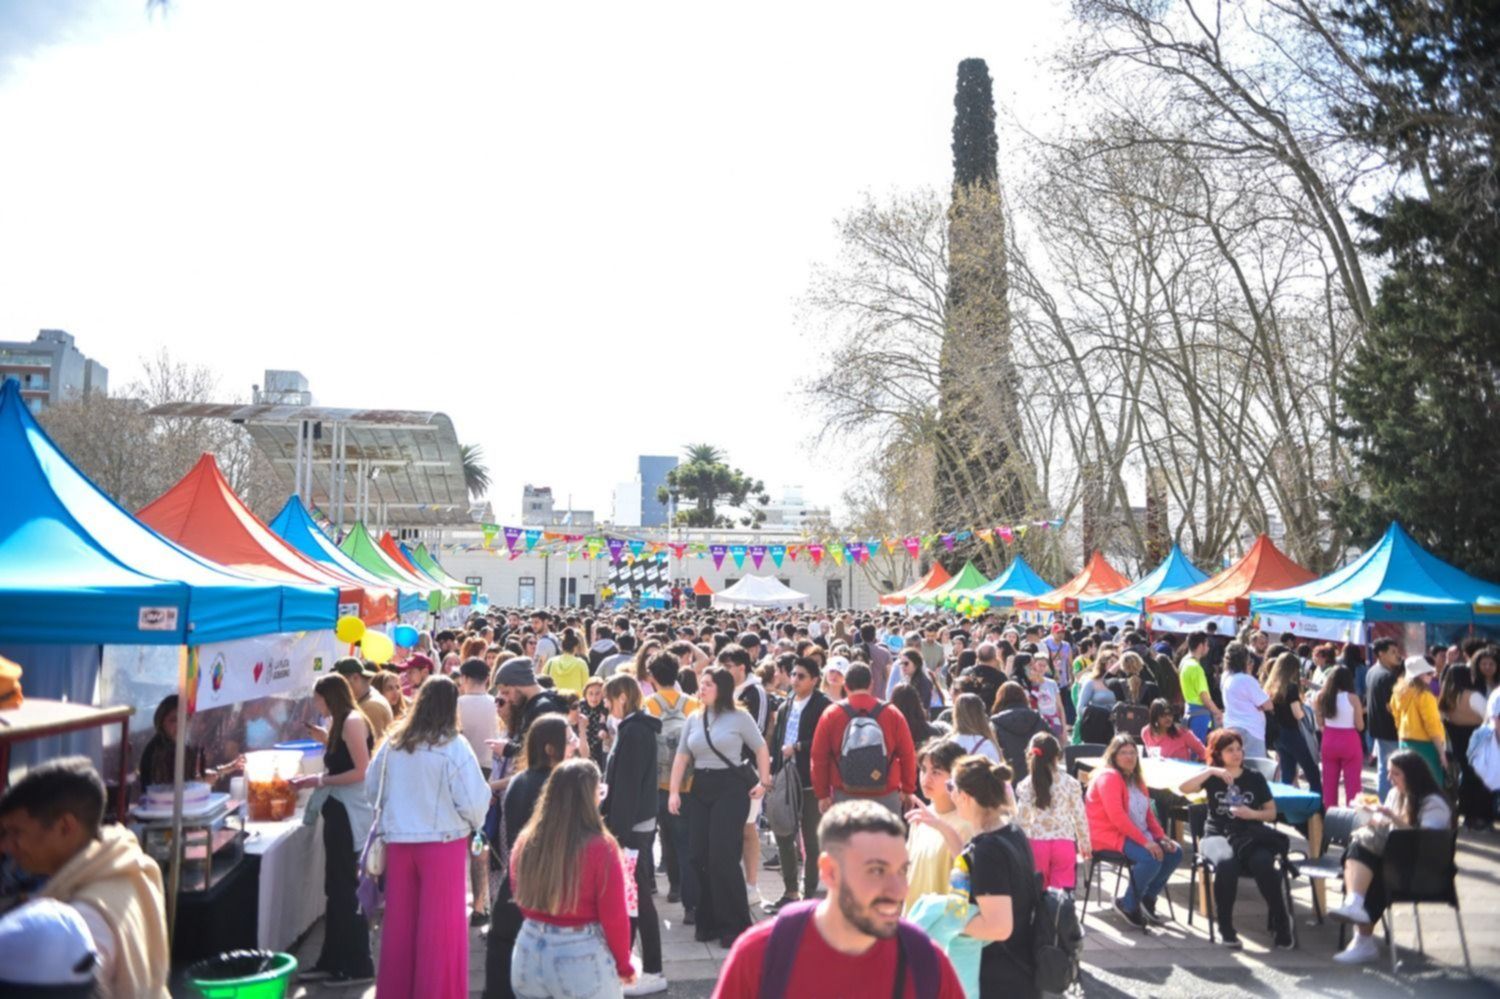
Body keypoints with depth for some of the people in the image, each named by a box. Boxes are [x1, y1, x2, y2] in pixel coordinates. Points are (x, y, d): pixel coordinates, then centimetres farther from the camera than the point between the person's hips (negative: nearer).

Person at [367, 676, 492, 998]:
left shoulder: (392, 742, 0)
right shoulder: (453, 746, -13)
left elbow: (372, 790, 11)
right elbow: (472, 801, -13)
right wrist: (476, 822, 8)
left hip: (398, 841, 4)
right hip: (442, 841, -4)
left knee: (399, 921, 15)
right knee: (440, 924, 6)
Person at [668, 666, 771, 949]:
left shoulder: (739, 717, -4)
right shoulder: (694, 719, 10)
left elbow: (761, 749, 4)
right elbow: (681, 756, 10)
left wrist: (764, 782, 0)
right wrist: (674, 791, 3)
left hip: (731, 787, -5)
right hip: (700, 788, 5)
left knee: (723, 857, -9)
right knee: (699, 856, 5)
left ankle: (734, 924, 5)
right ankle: (709, 921, 21)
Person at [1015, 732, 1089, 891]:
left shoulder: (1025, 786, -5)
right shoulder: (1071, 783, -4)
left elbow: (1022, 819, -4)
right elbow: (1080, 816, 2)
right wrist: (1085, 843, 16)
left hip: (1036, 842, 0)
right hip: (1064, 842, 0)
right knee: (1062, 891, 5)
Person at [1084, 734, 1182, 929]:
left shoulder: (1136, 778, 16)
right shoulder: (1108, 776, -13)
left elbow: (1147, 812, 16)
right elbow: (1116, 816, -23)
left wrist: (1161, 836, -2)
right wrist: (1145, 841, -26)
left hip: (1137, 834, 9)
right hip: (1109, 835, -9)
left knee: (1174, 852, -4)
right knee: (1151, 859, -29)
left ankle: (1147, 899, 7)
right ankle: (1128, 905, -8)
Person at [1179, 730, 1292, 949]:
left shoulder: (1255, 777, 12)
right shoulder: (1211, 776, 10)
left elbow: (1272, 813, 14)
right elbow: (1183, 788, -8)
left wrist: (1253, 814, -6)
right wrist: (1211, 772, -16)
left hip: (1251, 836, 1)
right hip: (1219, 836, -1)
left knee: (1263, 863, -34)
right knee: (1226, 866, -35)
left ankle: (1281, 923, -15)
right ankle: (1225, 927, -17)